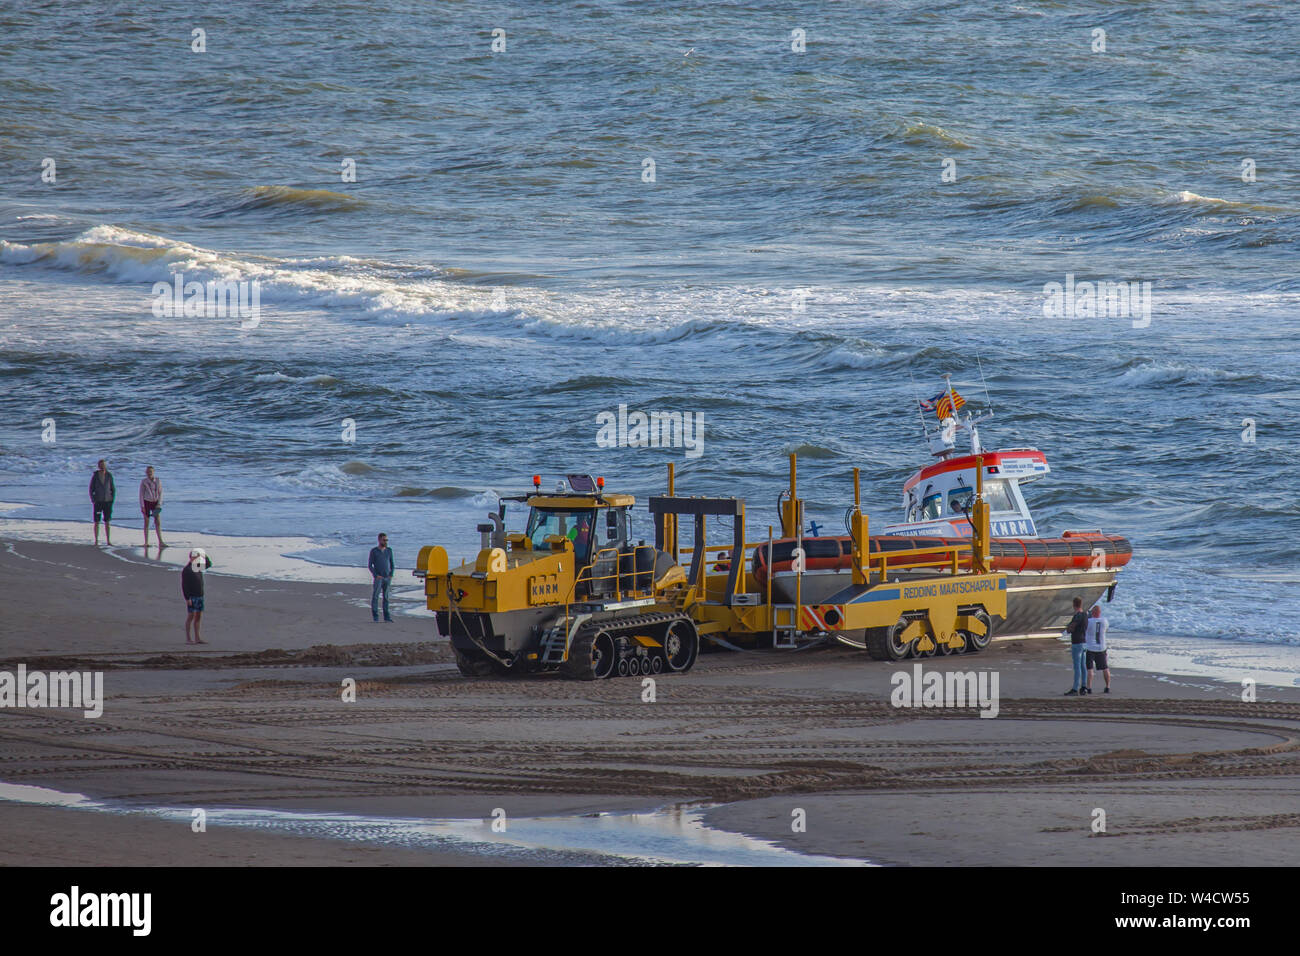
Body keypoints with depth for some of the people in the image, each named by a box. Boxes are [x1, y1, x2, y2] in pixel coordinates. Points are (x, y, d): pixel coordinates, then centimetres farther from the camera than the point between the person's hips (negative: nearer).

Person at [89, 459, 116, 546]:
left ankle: (108, 541, 9)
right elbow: (91, 489, -2)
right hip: (97, 501, -2)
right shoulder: (95, 476, -5)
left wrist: (112, 501, -1)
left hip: (107, 501, 2)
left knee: (107, 522, 3)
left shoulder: (109, 475, 1)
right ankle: (96, 541, 6)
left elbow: (113, 489, 7)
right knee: (97, 522, -1)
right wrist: (93, 501, -10)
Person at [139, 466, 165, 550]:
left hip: (155, 503, 2)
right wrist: (142, 506, -9)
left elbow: (160, 493, 4)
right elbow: (141, 494, -3)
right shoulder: (144, 482, -4)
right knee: (146, 522, 3)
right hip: (146, 502, -2)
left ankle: (160, 542, -4)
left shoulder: (158, 482, 2)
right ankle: (146, 543, 9)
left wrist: (159, 504, -6)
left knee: (158, 522, -4)